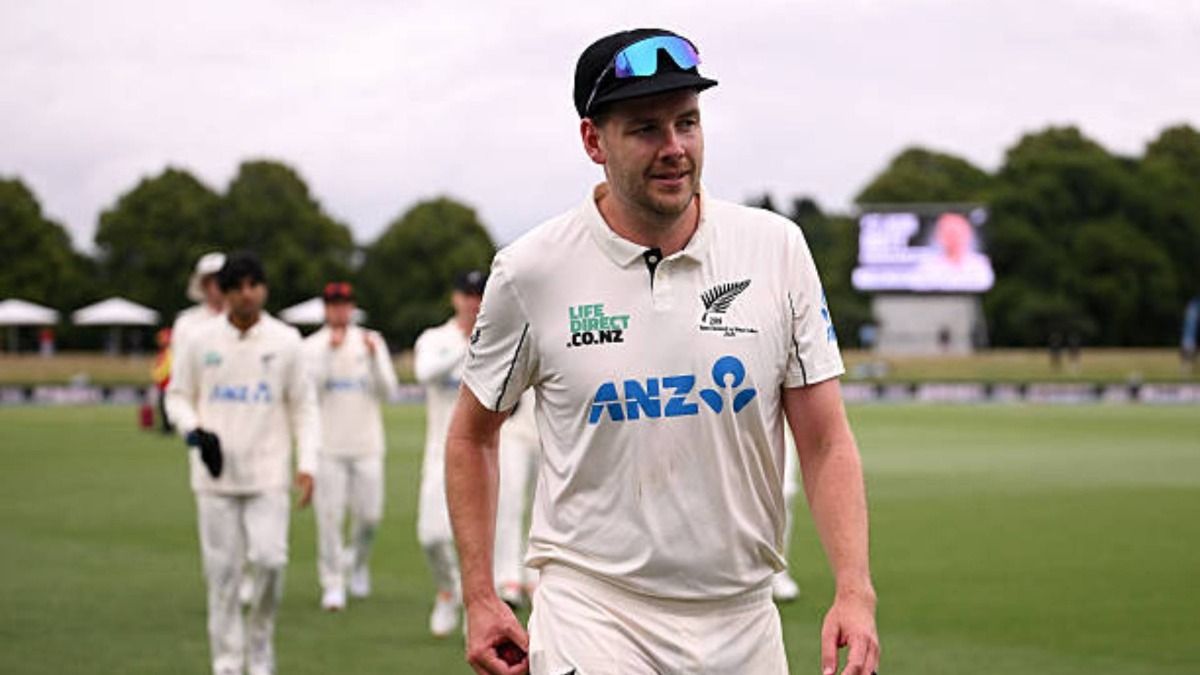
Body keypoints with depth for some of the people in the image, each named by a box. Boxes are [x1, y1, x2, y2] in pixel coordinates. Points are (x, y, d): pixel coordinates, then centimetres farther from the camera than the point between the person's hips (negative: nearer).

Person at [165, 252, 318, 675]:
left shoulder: (285, 341, 2)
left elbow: (303, 407, 6)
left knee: (269, 560, -15)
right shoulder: (203, 341, 3)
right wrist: (195, 431, -8)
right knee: (222, 572, 0)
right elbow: (177, 396, 12)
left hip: (268, 474, -1)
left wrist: (306, 464, -5)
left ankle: (260, 639, 10)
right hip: (215, 476, 1)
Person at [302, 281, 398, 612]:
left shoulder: (371, 342, 8)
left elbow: (387, 392, 1)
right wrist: (329, 352, -15)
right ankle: (333, 584, 3)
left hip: (367, 444, 2)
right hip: (327, 445, -2)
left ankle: (358, 562, 29)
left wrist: (374, 358, -13)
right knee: (329, 516, -5)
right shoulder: (311, 346, 3)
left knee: (369, 513, 1)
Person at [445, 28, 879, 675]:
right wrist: (479, 599, 3)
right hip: (592, 614, -2)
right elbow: (472, 435, 9)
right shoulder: (531, 271, -5)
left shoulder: (777, 249, 0)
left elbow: (826, 443, 1)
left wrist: (854, 591, -12)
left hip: (742, 620, 3)